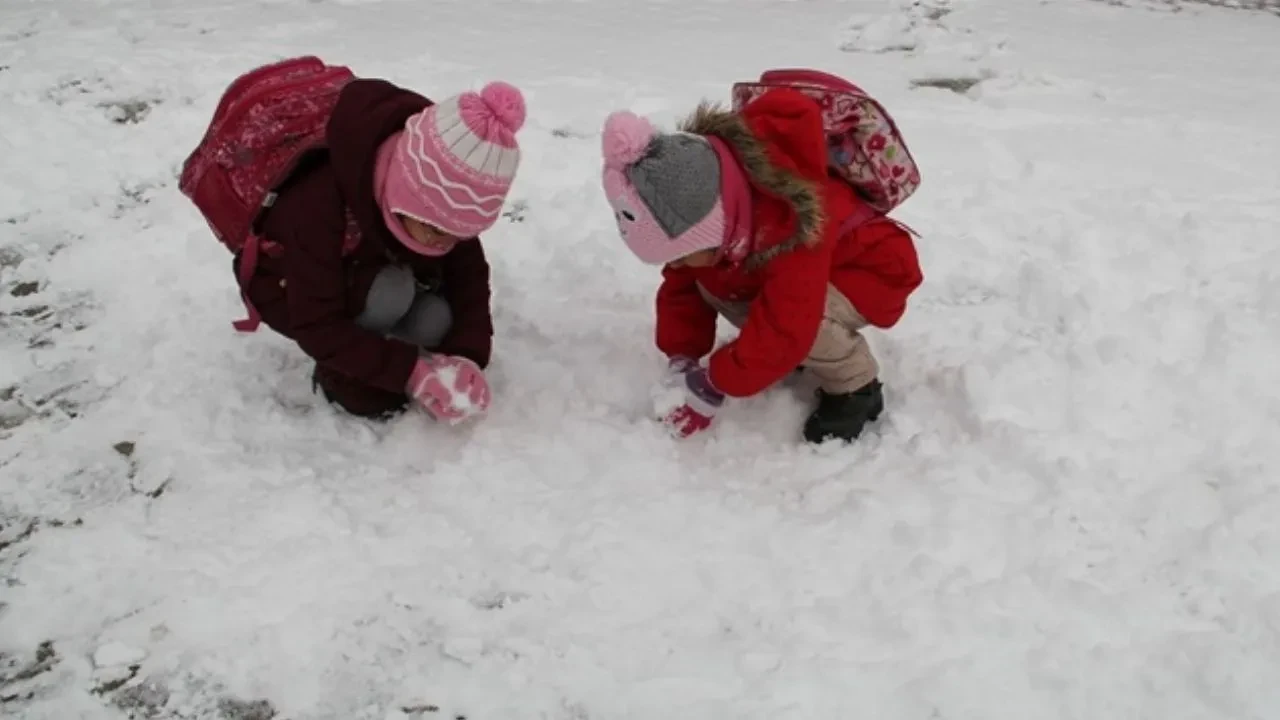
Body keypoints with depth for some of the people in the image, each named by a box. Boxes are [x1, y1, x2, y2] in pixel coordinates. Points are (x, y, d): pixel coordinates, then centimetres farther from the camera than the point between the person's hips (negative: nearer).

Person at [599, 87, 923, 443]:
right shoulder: (699, 214, -20)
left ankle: (855, 388, -9)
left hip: (870, 270, -7)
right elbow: (681, 289, -9)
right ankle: (808, 351, 4)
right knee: (710, 286, -13)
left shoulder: (791, 231, -44)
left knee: (795, 316, -36)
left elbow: (784, 325, -43)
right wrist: (681, 363, -17)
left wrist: (716, 384, -34)